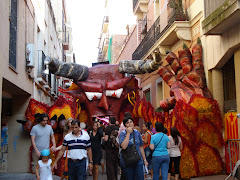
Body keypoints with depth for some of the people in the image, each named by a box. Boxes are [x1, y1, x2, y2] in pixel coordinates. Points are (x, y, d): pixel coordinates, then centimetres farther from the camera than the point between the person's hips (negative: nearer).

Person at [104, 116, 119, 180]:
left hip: (109, 148, -5)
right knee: (115, 163, 15)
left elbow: (106, 139, -16)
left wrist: (103, 138, 5)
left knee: (109, 164, -3)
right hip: (116, 148, 5)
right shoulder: (117, 128, 4)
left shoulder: (108, 128, -11)